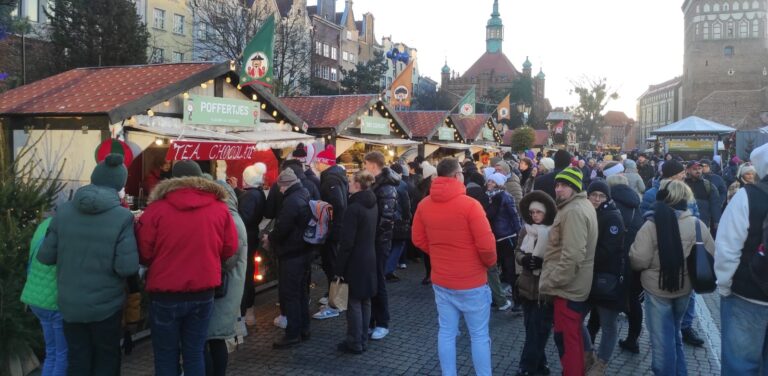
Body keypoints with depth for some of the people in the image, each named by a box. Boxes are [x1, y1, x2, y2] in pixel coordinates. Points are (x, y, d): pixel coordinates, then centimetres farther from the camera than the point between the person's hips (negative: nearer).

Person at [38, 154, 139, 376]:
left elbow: (45, 256, 0)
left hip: (70, 304, 3)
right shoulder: (122, 217, -16)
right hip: (106, 305, -3)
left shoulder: (63, 211, -5)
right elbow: (127, 267, -20)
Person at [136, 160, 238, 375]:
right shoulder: (220, 208, -3)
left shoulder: (157, 208, -8)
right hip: (203, 293, 2)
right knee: (195, 353, 14)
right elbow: (230, 249, 5)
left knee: (166, 356, 11)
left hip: (165, 294, -2)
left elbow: (143, 253, -3)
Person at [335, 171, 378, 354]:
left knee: (354, 301, 1)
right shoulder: (373, 204, 7)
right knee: (365, 300, 14)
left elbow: (347, 242, -20)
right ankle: (363, 340, 22)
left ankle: (355, 343, 9)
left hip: (356, 261, -8)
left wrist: (339, 267, -15)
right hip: (369, 258, 8)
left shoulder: (354, 208, -20)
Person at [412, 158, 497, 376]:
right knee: (479, 335, 7)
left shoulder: (424, 205, -1)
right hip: (471, 282, -5)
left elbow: (418, 239, 9)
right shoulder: (469, 205, -18)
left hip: (440, 281, 5)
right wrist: (490, 262, 2)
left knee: (446, 332, 13)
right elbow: (486, 244, -18)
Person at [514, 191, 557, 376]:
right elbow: (517, 251, 9)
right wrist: (524, 259, -13)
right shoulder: (526, 229, 5)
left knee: (538, 329, 2)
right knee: (531, 328, 14)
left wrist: (542, 262, -28)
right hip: (527, 285, 6)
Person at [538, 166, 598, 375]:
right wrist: (553, 280, 19)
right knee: (574, 334, 22)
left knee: (566, 337, 0)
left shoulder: (573, 211, -22)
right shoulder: (583, 205, 12)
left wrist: (550, 282, -20)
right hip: (577, 283, 11)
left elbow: (572, 255, -28)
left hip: (568, 286, -11)